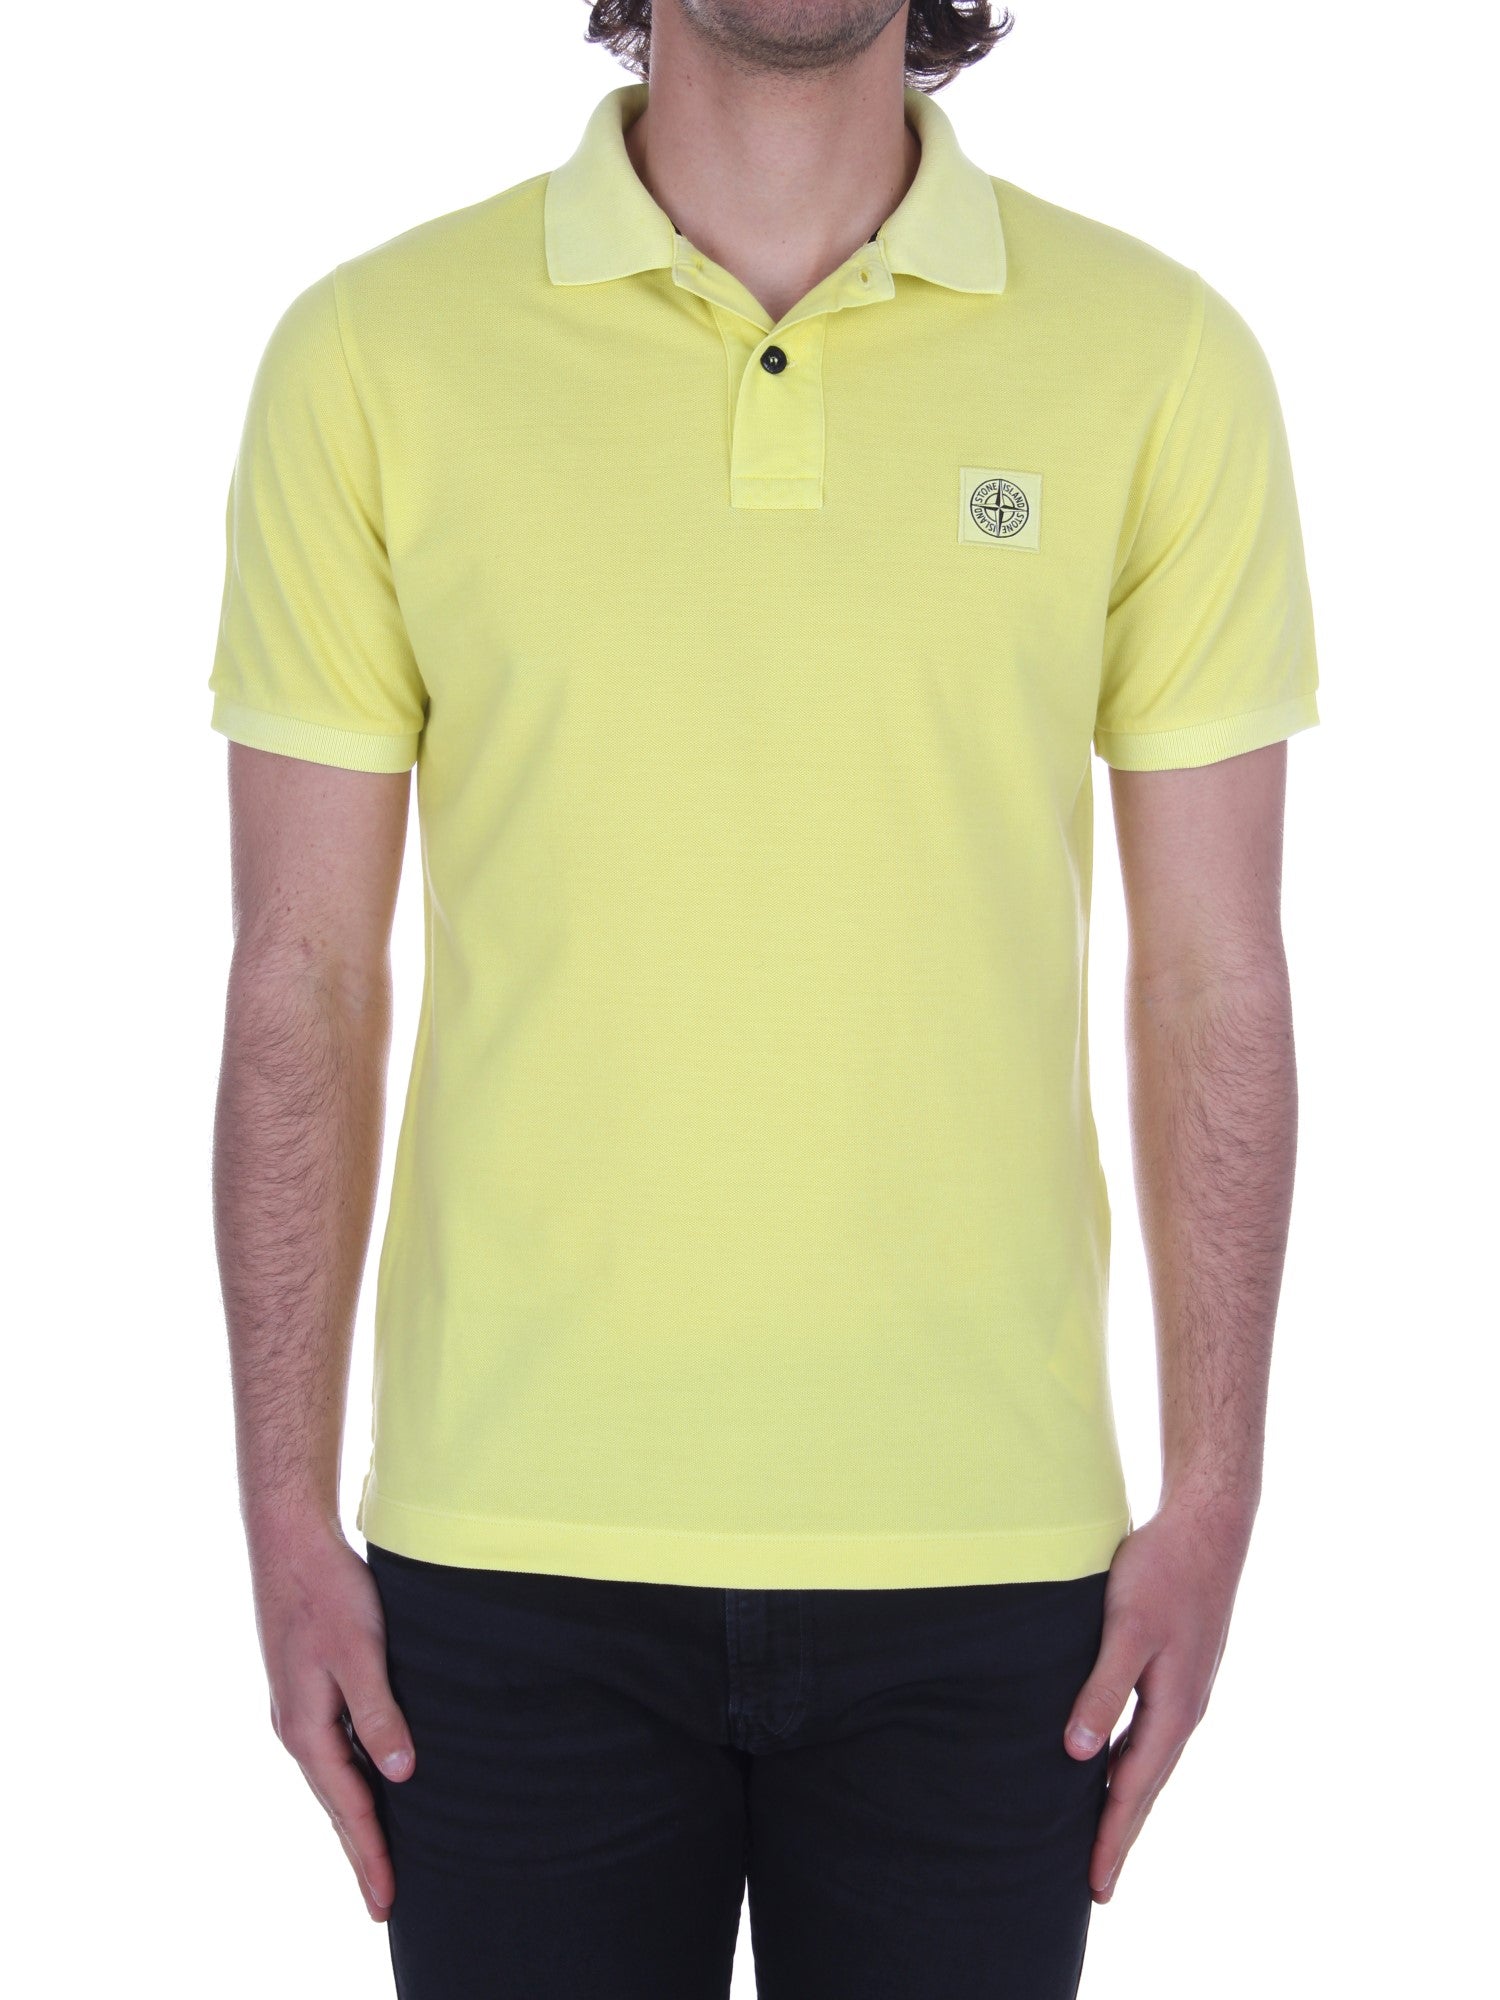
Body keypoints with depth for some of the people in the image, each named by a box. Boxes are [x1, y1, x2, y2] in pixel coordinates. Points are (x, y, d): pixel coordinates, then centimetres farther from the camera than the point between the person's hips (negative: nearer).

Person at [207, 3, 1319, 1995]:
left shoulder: (1160, 358, -1)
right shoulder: (374, 353, -2)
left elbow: (1214, 976, 2)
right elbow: (304, 978, 0)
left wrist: (1213, 1499, 0)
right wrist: (286, 1524, -1)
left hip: (983, 1556, 1)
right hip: (513, 1553, 0)